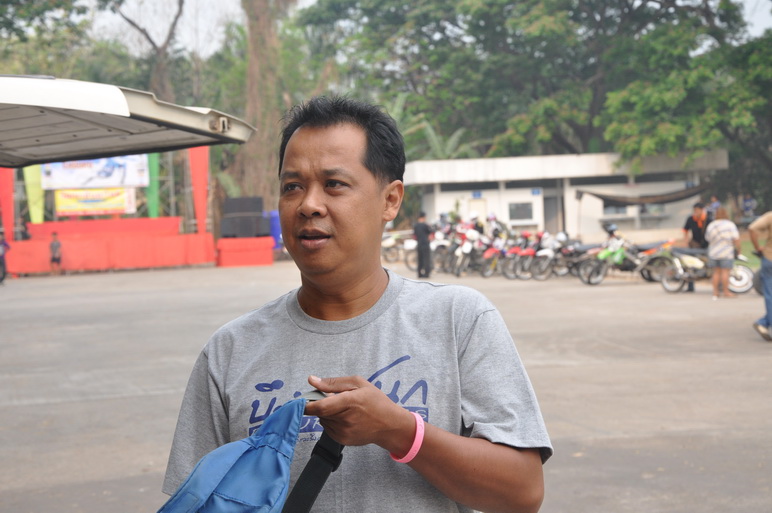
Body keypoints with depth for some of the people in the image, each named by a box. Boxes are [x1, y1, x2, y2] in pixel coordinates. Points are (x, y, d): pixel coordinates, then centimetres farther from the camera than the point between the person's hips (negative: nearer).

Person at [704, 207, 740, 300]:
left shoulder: (711, 225, 6)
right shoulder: (730, 225, -7)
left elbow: (707, 238, 13)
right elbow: (736, 239, -12)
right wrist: (738, 249, -1)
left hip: (713, 253, 5)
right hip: (726, 254, -5)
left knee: (716, 272, 10)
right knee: (725, 272, -3)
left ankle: (715, 292, 10)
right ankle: (726, 292, -1)